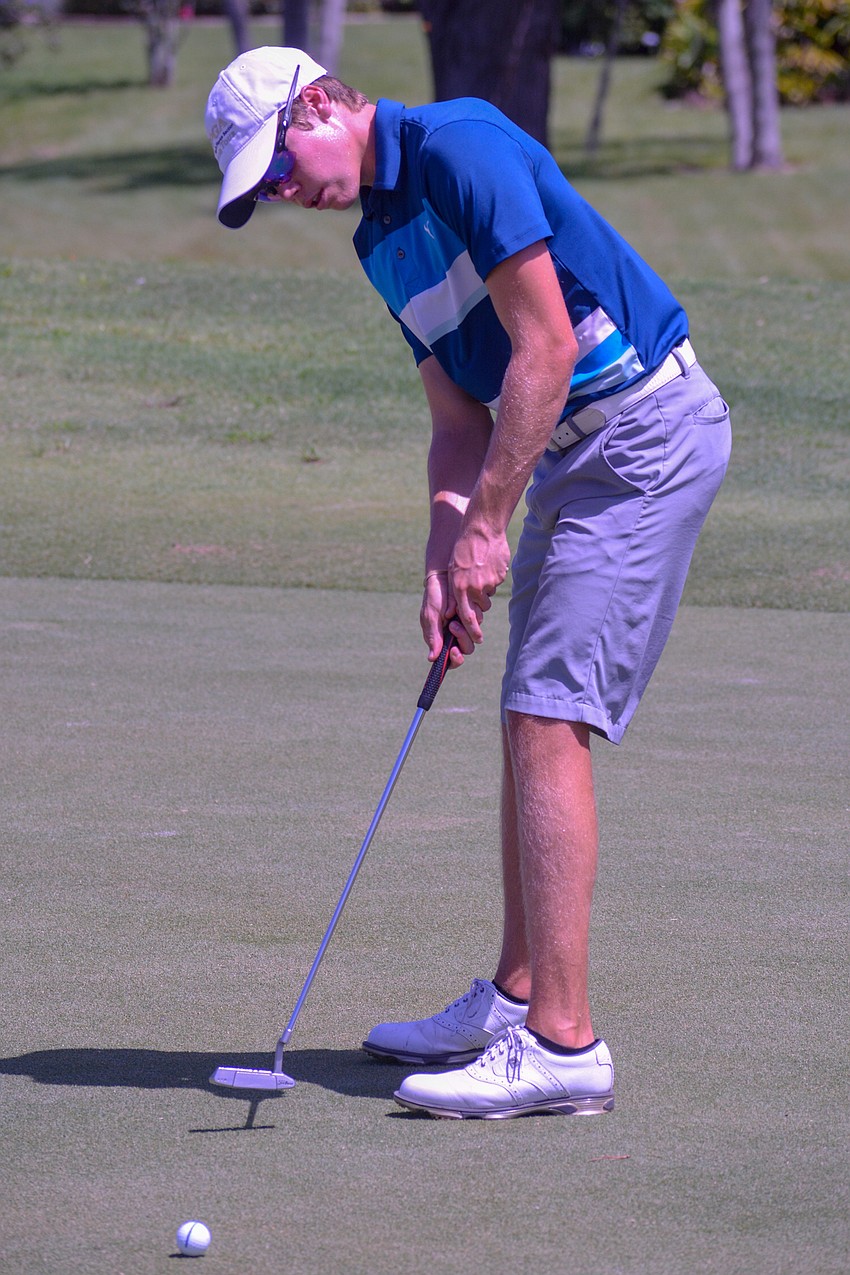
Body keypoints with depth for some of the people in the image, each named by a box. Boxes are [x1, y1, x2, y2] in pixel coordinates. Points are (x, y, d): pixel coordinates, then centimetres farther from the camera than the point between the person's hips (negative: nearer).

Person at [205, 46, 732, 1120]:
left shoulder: (459, 147, -16)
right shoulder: (382, 238, 14)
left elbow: (545, 347, -20)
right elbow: (460, 418, 14)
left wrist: (485, 525, -16)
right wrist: (445, 564, 0)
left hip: (644, 425, -10)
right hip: (576, 452, 10)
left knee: (547, 720, -13)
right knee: (532, 722, 14)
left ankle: (561, 1045, -14)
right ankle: (515, 999, 24)